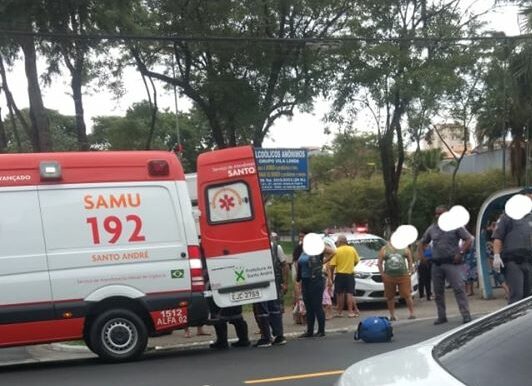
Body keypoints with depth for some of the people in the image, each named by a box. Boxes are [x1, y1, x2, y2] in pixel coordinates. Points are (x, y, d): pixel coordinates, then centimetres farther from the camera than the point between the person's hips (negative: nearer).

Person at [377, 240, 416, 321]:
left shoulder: (404, 249, 6)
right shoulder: (384, 249, 3)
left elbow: (410, 260, 14)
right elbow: (379, 263, 5)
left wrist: (410, 270, 6)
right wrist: (382, 274, -1)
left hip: (403, 276, 0)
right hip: (389, 277, 0)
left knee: (407, 295, -3)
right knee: (390, 297, 6)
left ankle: (411, 313, 8)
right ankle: (392, 315, 16)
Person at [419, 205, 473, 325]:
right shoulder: (431, 229, 12)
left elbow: (469, 239, -2)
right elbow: (423, 243, 24)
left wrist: (461, 253, -12)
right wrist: (420, 254, 8)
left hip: (451, 262, -5)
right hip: (436, 264, 5)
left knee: (459, 288, -13)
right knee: (438, 291, 8)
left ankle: (466, 315, -11)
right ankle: (441, 317, 17)